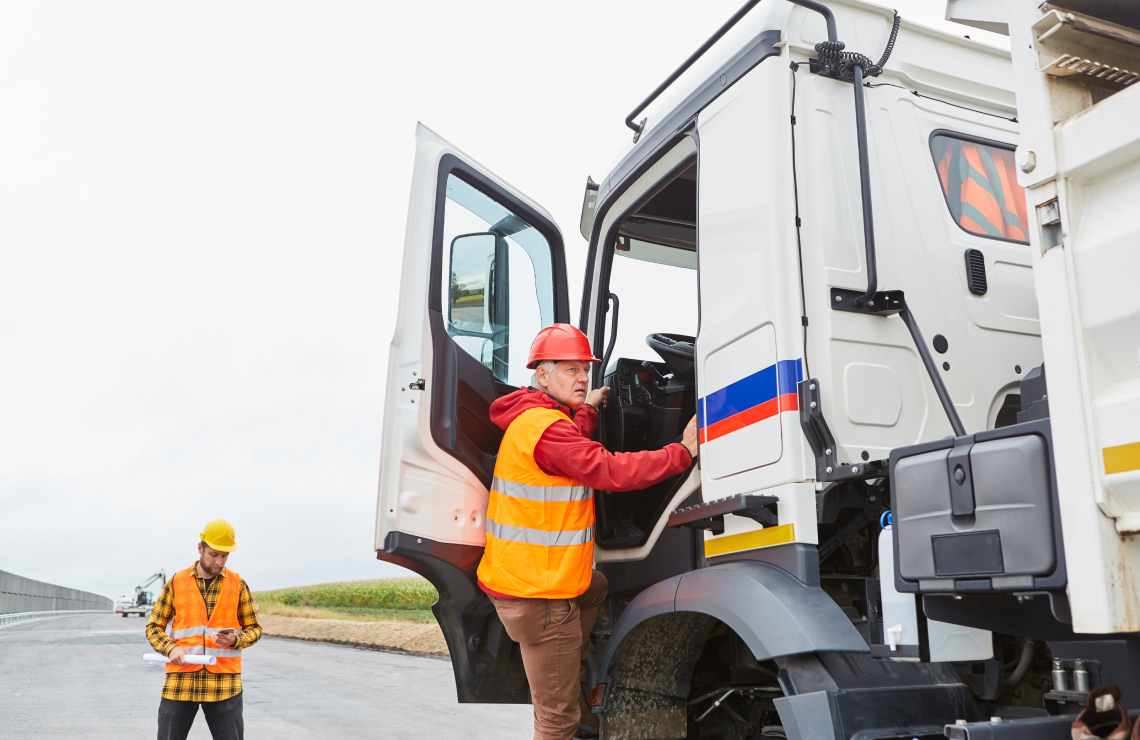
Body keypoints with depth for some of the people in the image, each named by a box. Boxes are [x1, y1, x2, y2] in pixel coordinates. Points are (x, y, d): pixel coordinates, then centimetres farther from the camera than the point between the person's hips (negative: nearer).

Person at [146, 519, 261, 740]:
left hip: (224, 682, 0)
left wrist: (234, 640, -12)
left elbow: (254, 628, 10)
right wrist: (171, 648, -11)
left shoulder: (237, 584, 5)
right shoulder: (176, 583, 5)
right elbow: (153, 627, 9)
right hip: (180, 680, 0)